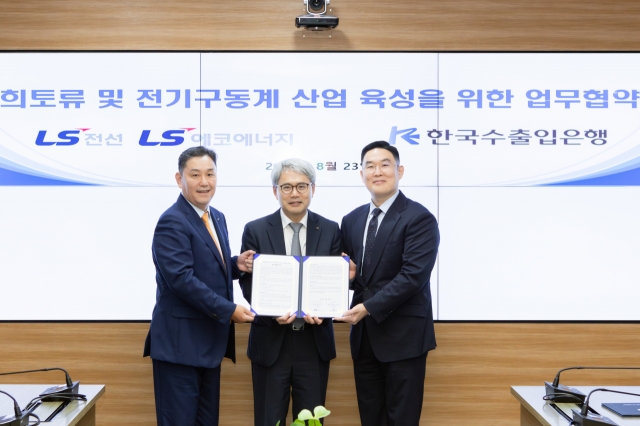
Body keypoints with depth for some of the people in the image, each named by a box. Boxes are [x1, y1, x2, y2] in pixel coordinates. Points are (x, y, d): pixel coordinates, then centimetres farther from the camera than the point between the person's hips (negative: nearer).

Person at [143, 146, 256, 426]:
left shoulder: (217, 218, 12)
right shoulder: (172, 223, -16)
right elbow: (181, 278, -24)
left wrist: (237, 264, -1)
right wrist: (229, 310, -23)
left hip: (209, 340, 9)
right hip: (180, 342, -9)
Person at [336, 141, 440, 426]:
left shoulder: (419, 218, -9)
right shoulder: (352, 220, 12)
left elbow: (414, 275, -18)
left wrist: (368, 307, -21)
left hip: (403, 335, -6)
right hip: (364, 334, 6)